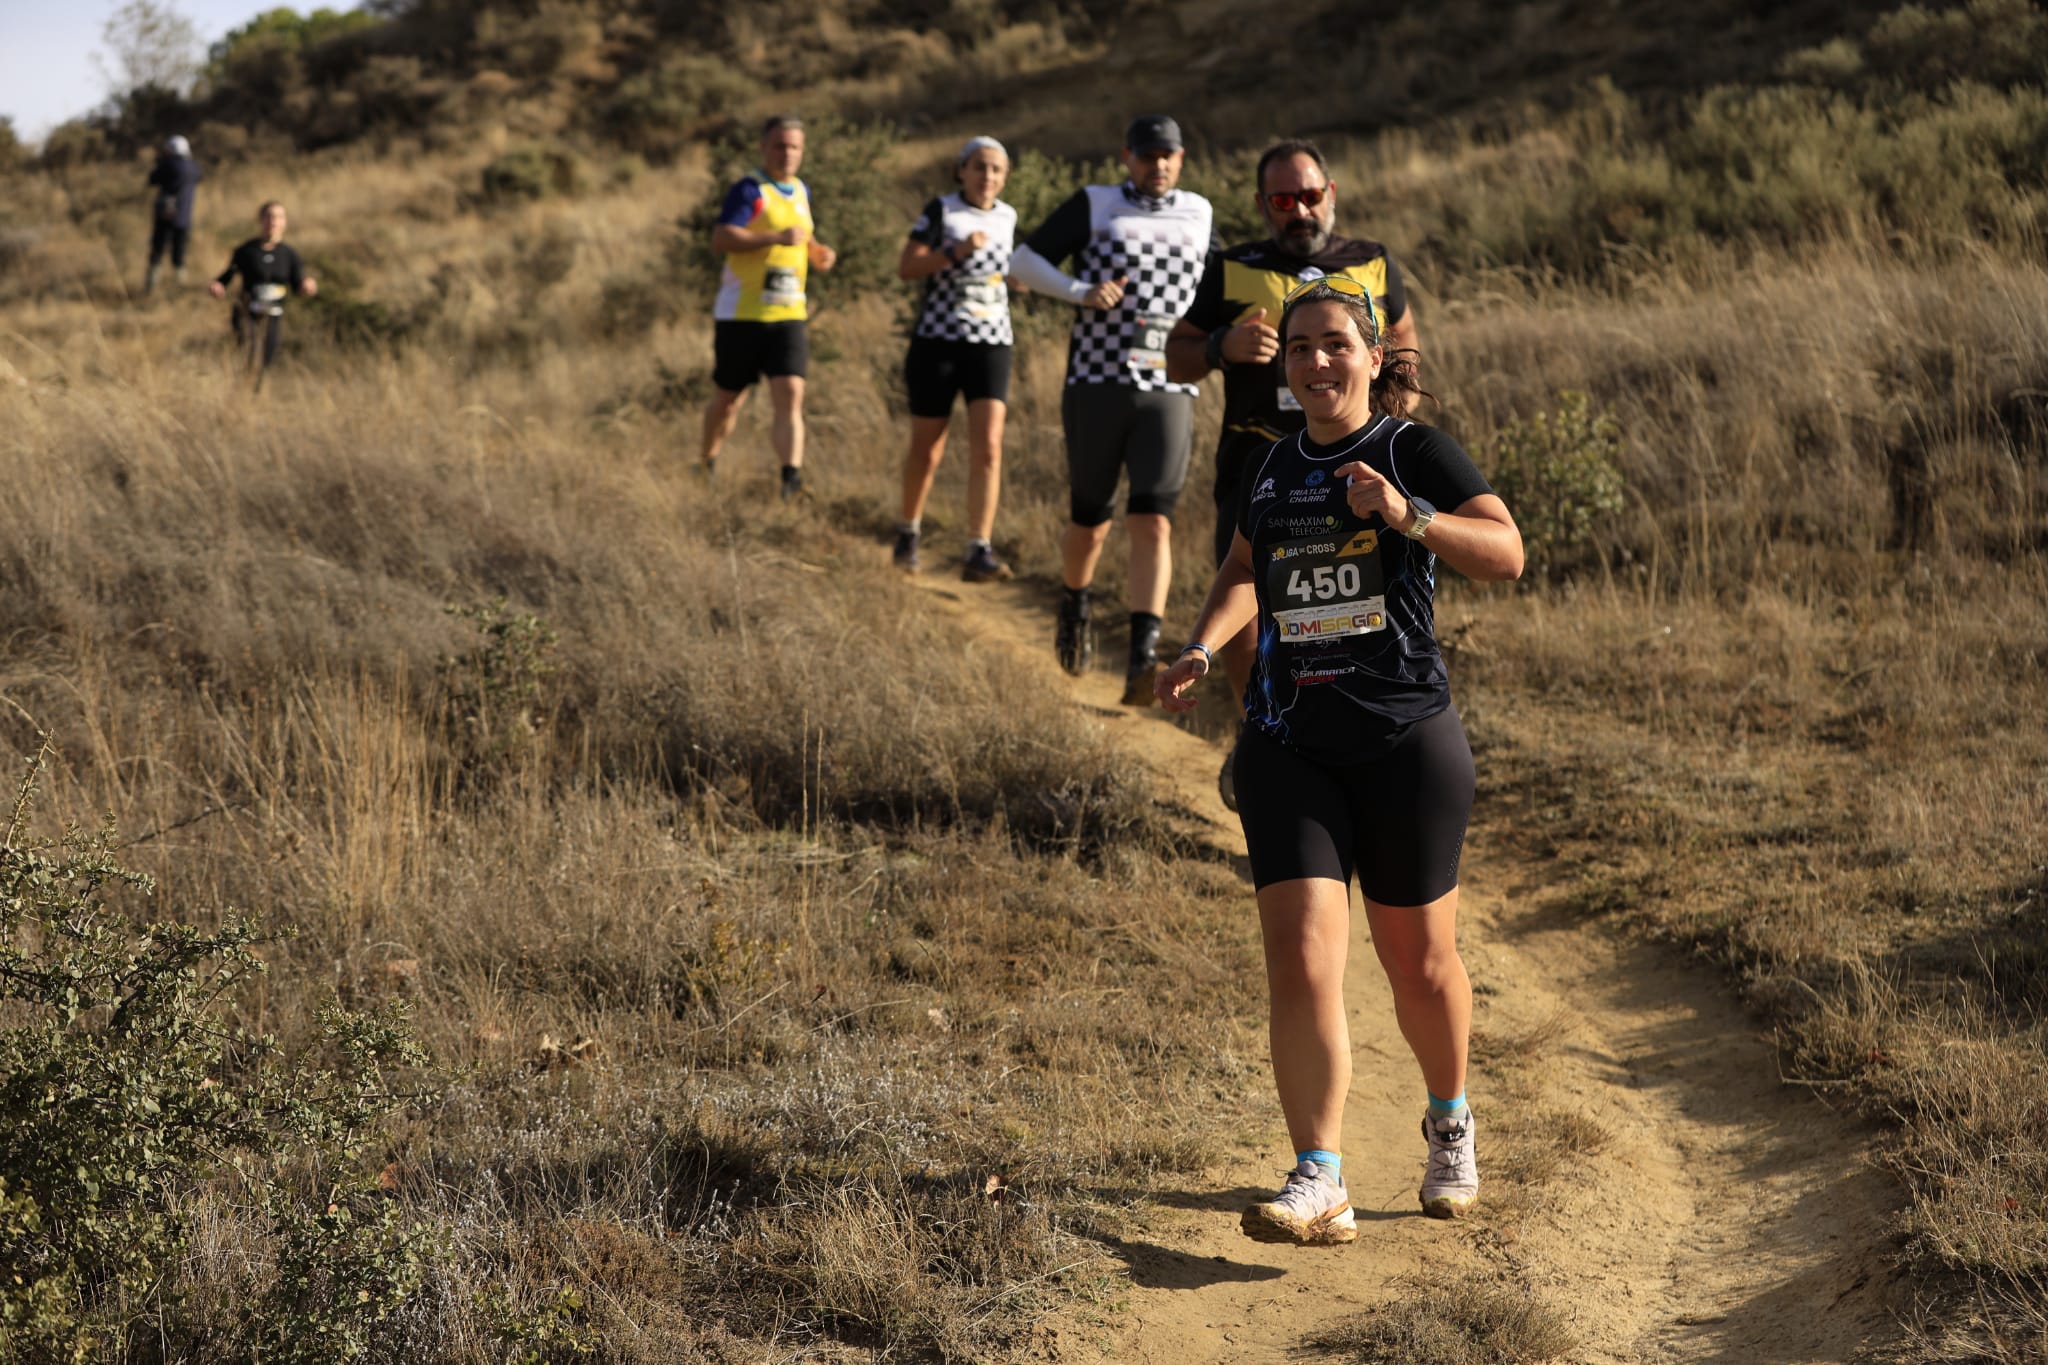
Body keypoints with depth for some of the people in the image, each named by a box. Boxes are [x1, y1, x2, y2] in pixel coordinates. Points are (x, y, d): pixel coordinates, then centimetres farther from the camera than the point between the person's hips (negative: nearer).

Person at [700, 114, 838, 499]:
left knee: (790, 397, -14)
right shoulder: (750, 190, -9)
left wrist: (818, 252, 9)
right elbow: (721, 239, -24)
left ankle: (792, 474, -24)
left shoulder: (801, 192, 13)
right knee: (728, 399, 10)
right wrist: (777, 237, -31)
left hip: (788, 316, 4)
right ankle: (707, 466, 34)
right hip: (740, 315, -4)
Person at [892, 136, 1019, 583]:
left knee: (988, 447, -13)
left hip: (991, 345, 3)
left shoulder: (1007, 217, 8)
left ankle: (979, 553, -16)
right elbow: (907, 267, -11)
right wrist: (955, 252, -24)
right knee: (927, 450, 8)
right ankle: (907, 534, 32)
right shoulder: (940, 211, -5)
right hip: (937, 341, -3)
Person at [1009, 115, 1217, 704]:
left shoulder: (1199, 213, 13)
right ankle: (1074, 606, 40)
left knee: (1153, 523, -14)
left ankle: (1143, 658, -23)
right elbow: (1023, 262, 1)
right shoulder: (1095, 204, 3)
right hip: (1097, 385, -1)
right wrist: (1080, 291, -15)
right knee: (1089, 521, 8)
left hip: (1168, 393, 1)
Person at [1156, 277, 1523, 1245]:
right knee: (1300, 960, -11)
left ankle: (1450, 1124, 38)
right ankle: (1319, 1184, -13)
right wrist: (1202, 648, 12)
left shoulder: (1415, 452, -2)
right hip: (1289, 745, 3)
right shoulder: (1271, 470, 12)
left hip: (1406, 739, -3)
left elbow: (1505, 555, -14)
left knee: (1419, 961, 10)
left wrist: (1406, 515, -28)